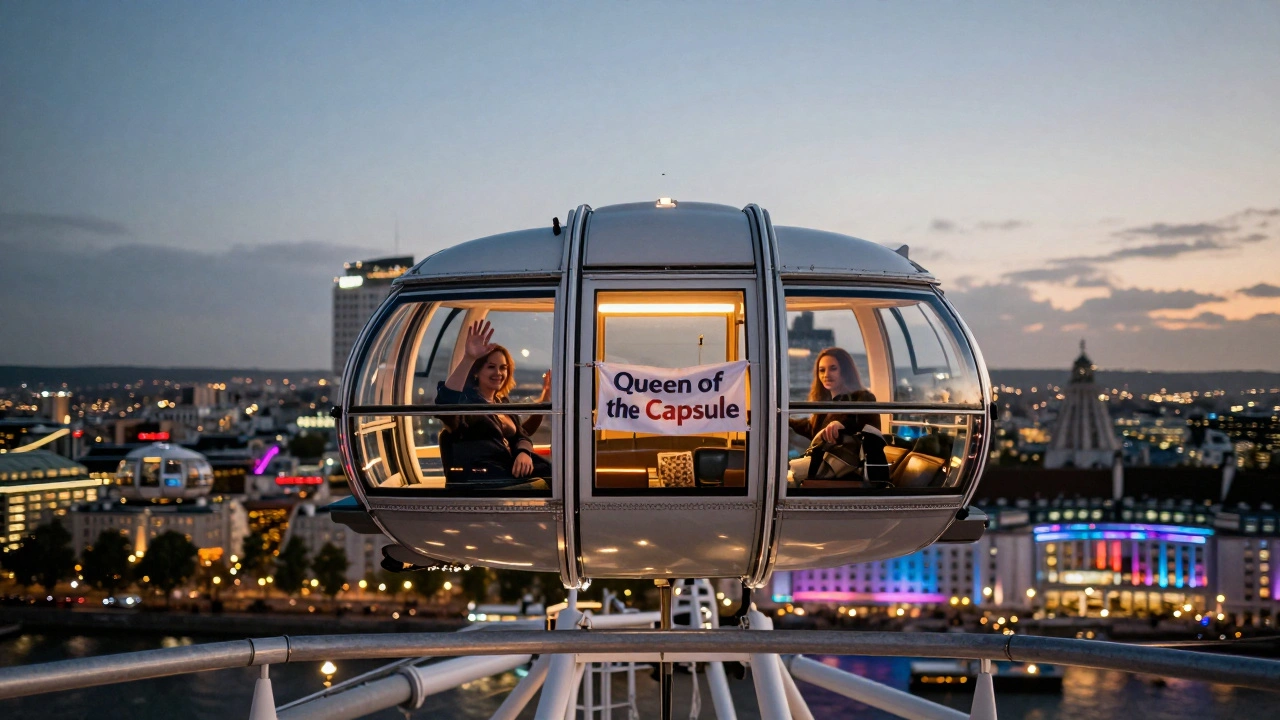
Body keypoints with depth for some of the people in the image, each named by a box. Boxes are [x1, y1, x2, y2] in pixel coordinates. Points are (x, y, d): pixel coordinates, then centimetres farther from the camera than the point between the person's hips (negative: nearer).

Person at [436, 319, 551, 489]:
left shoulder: (503, 403, 24)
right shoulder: (467, 399, 0)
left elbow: (521, 436, 18)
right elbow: (446, 403, -24)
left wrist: (524, 452, -8)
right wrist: (468, 359, -36)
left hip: (509, 469, 8)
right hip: (477, 477, -8)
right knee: (540, 484, -32)